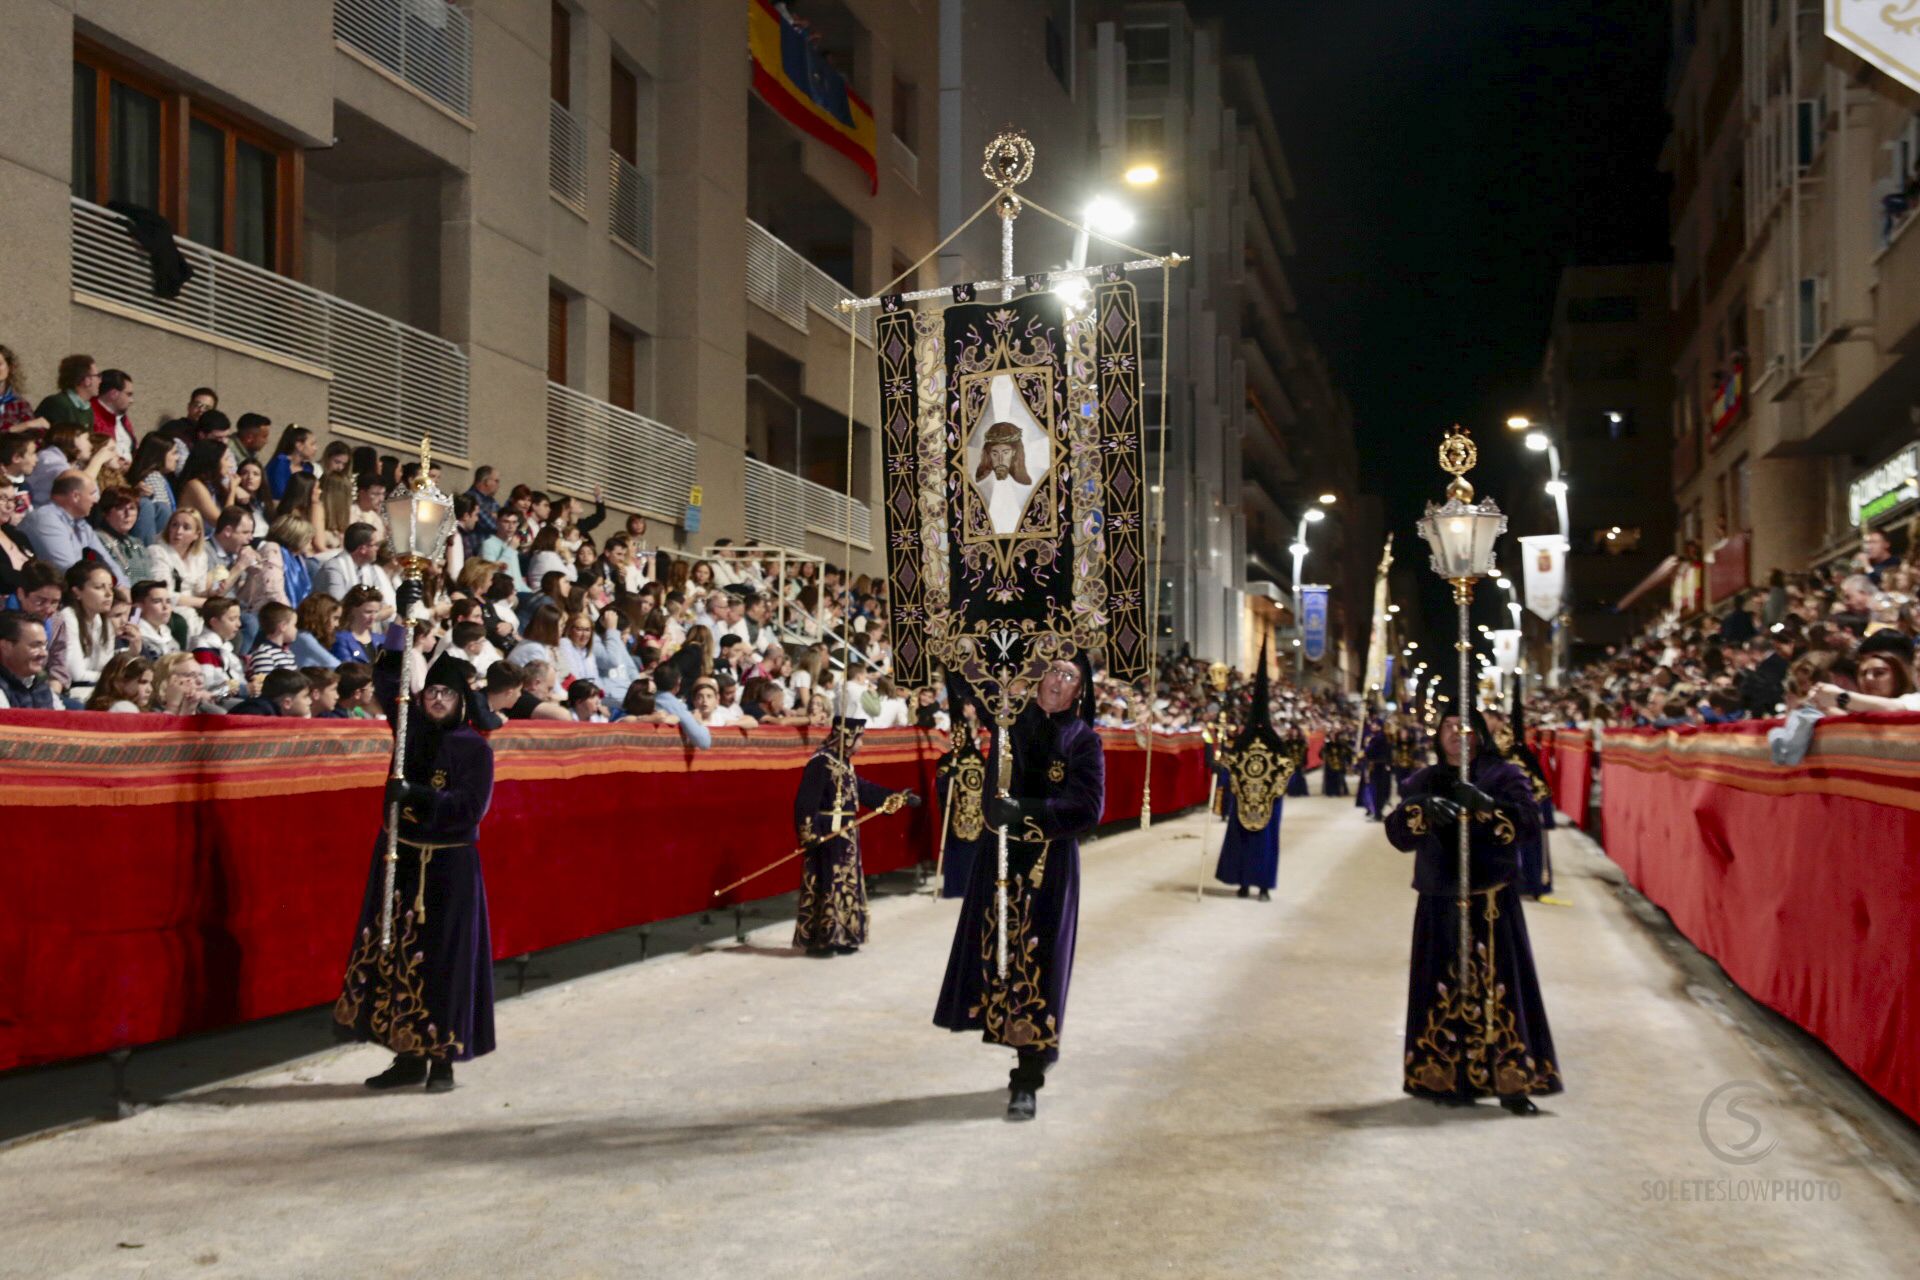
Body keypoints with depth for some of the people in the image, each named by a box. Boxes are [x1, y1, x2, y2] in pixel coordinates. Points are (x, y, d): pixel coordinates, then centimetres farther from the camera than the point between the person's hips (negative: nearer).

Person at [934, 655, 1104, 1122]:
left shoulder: (1084, 741, -1)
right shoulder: (1011, 720, 7)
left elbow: (1089, 807, -12)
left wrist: (1026, 811, -21)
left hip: (1051, 865, -3)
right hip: (1001, 855, 3)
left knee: (1037, 962, -6)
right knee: (999, 954, 6)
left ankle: (1028, 1081, -3)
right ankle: (1029, 1054, 23)